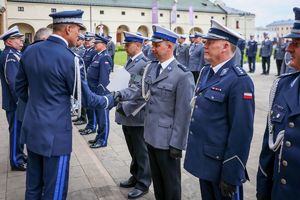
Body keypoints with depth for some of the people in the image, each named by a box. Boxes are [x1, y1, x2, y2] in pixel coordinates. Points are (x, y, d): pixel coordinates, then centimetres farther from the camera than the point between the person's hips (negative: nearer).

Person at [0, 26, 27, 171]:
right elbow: (13, 82, -24)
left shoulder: (14, 53, 12)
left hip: (19, 100, 9)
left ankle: (19, 155, 34)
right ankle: (16, 161, 15)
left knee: (19, 129, 19)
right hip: (15, 102, -9)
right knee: (16, 130, 2)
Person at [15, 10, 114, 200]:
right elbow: (85, 98, -10)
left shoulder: (29, 51, 3)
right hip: (55, 132, -7)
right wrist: (110, 100, 6)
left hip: (31, 128, 8)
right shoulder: (70, 58, -18)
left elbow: (20, 88, 13)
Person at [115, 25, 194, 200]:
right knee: (156, 177, 23)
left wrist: (177, 144, -17)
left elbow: (183, 112, -19)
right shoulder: (151, 67, 5)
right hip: (151, 134, 7)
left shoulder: (183, 75, -19)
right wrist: (122, 94, -17)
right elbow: (141, 88, 2)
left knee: (170, 181, 13)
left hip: (167, 139, -7)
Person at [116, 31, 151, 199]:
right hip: (126, 114, 8)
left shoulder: (145, 64, -16)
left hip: (136, 116, -8)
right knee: (133, 150, 20)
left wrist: (126, 108, -22)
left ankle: (143, 183, 21)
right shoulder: (131, 61, 12)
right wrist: (121, 106, 10)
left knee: (141, 151, 7)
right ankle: (136, 176, 36)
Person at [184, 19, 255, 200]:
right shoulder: (206, 71, 6)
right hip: (202, 158, 8)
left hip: (221, 164, -7)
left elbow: (242, 132, -22)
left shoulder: (239, 80, -20)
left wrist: (231, 175, -19)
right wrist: (193, 145, 15)